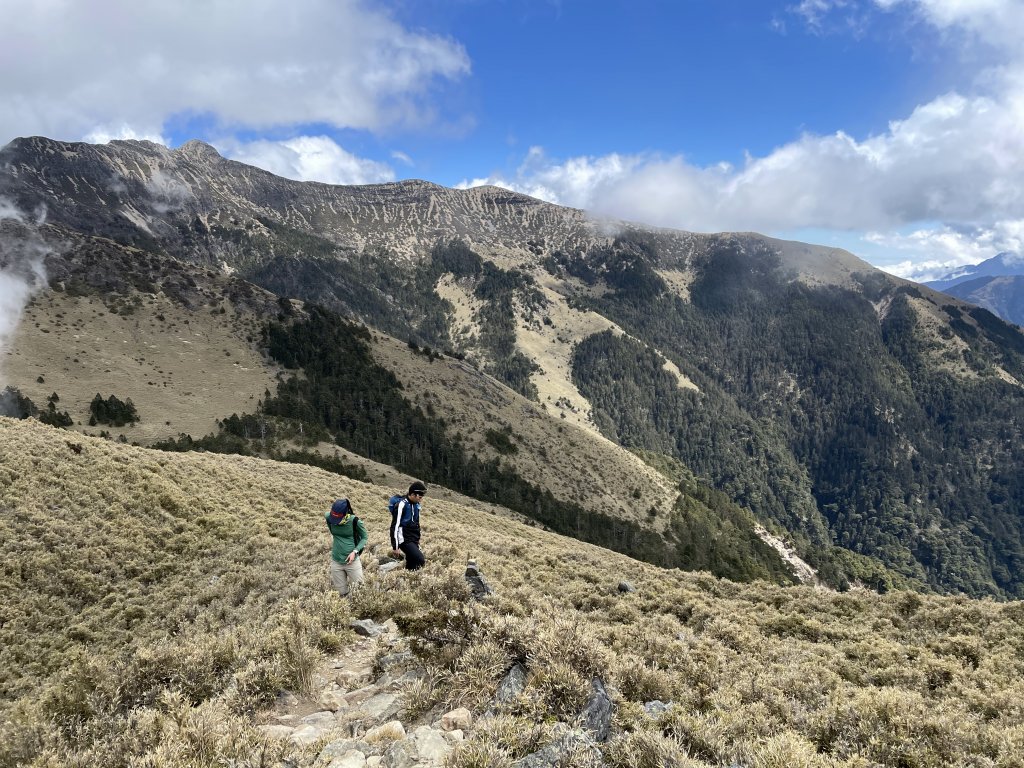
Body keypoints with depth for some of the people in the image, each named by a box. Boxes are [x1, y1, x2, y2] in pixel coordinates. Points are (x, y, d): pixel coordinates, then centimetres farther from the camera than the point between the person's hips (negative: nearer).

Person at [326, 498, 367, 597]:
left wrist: (355, 551, -16)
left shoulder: (355, 521, -18)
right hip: (336, 562, 3)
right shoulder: (329, 517, -10)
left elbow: (364, 537, -4)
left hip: (352, 561, -3)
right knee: (342, 593, 11)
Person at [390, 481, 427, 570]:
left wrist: (418, 538, 23)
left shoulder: (416, 504, 9)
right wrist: (395, 547, -17)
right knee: (420, 560, -20)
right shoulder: (401, 504, -17)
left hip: (413, 540, 8)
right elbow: (395, 526, -17)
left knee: (411, 565, 7)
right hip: (404, 540, -8)